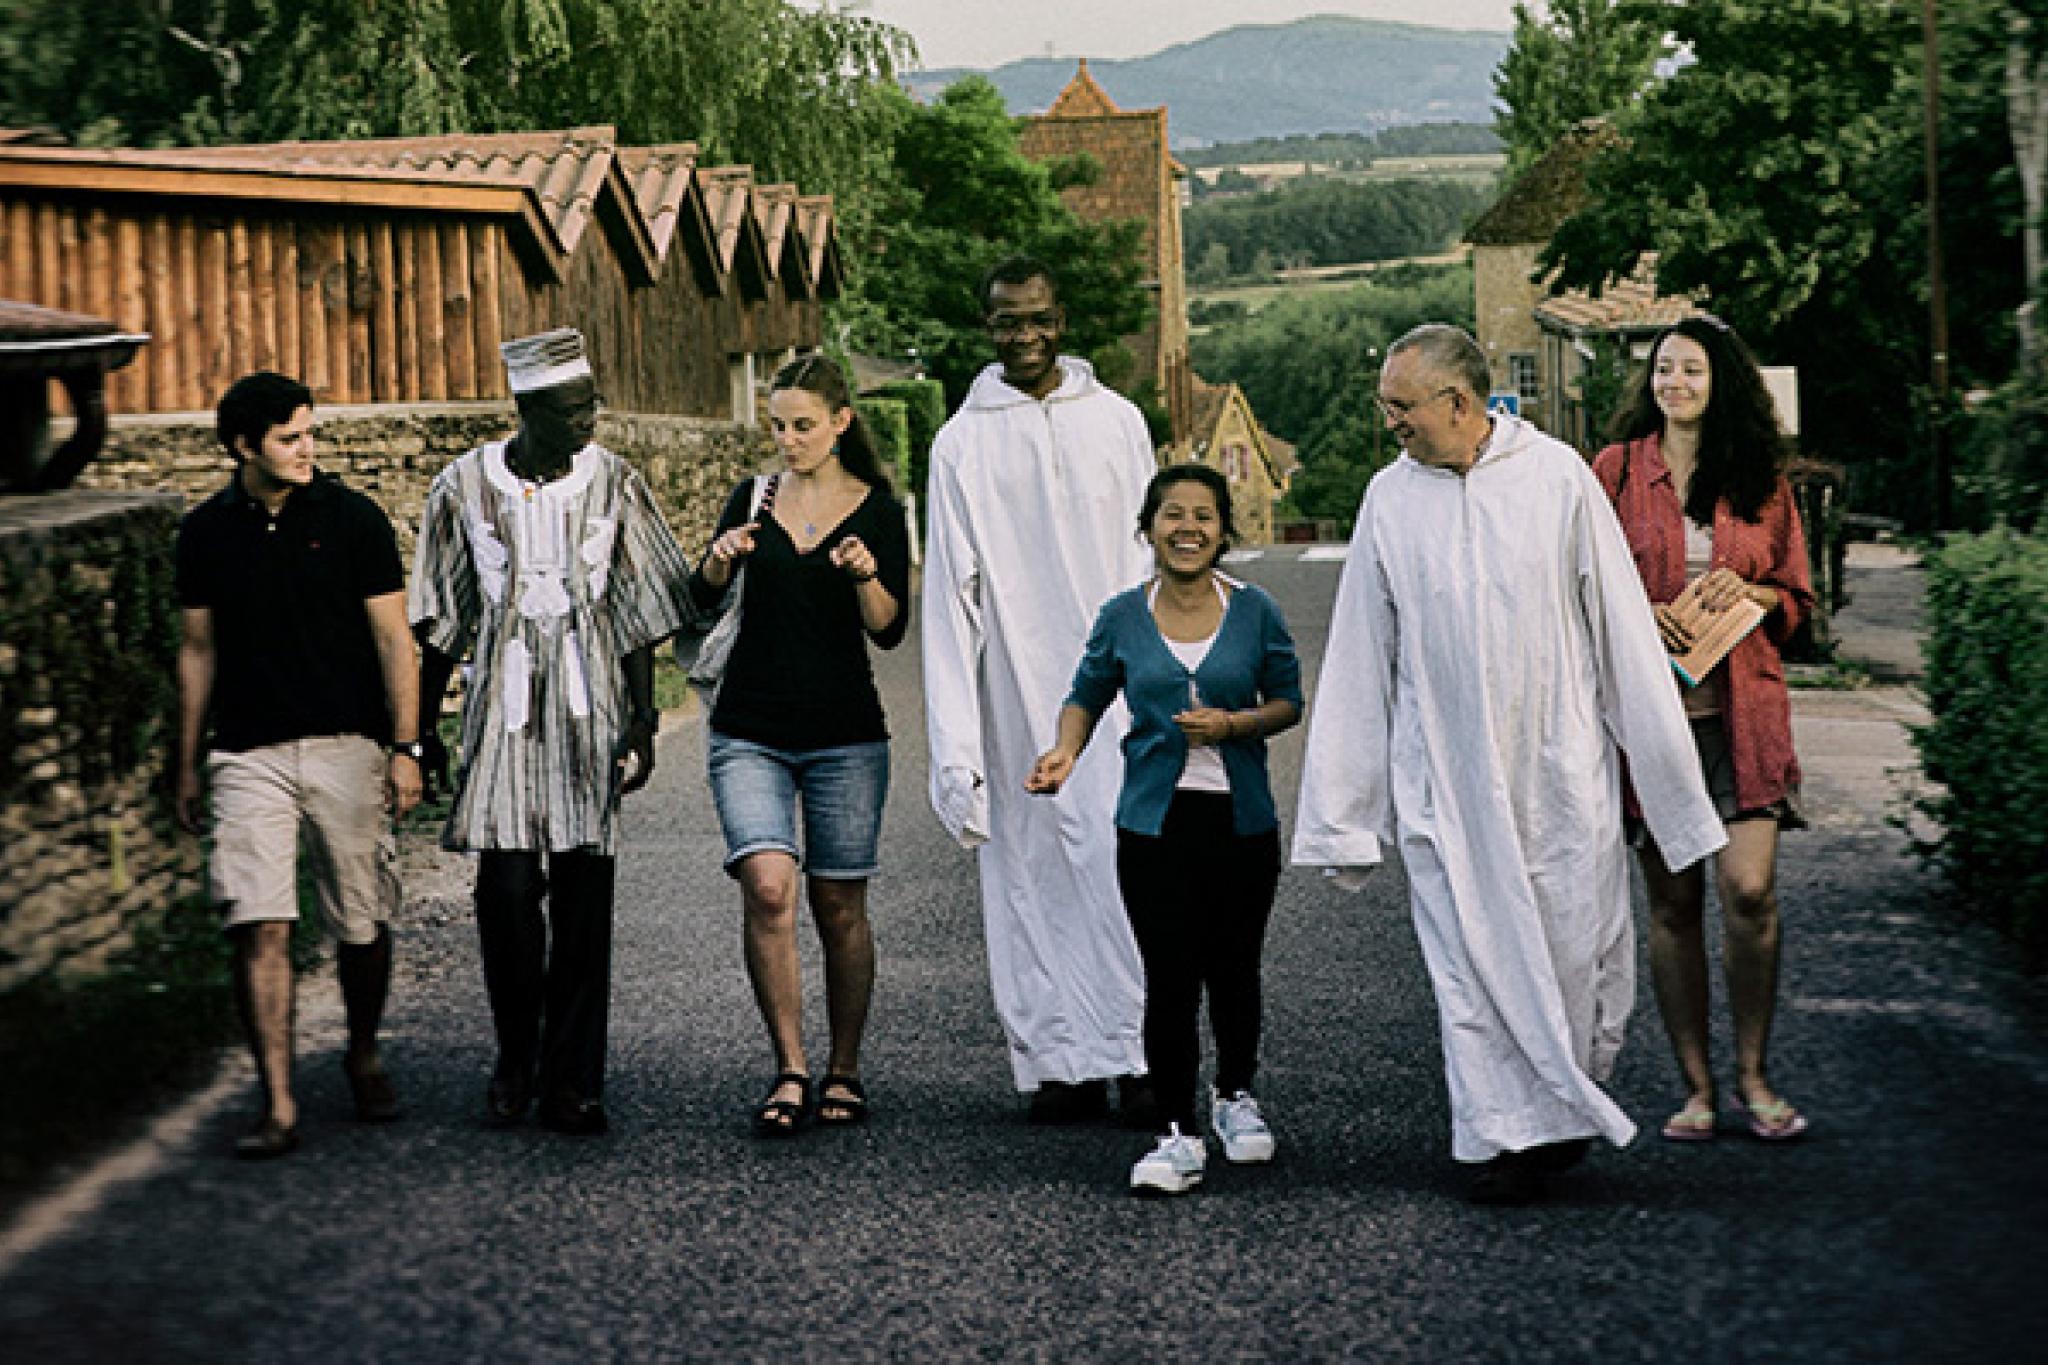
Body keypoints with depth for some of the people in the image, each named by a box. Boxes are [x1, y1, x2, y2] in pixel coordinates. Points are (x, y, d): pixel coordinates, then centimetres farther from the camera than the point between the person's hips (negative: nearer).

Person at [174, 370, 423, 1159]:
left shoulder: (352, 518, -1)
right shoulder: (206, 532, 6)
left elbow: (392, 638, 0)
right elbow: (198, 651, 14)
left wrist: (406, 745, -7)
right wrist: (187, 767, 15)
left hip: (346, 747, -1)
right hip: (248, 758, 1)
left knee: (362, 926, 6)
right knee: (258, 927, -11)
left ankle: (363, 1056, 32)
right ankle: (278, 1107, -9)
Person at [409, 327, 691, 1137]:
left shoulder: (613, 483, 2)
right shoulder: (465, 487, 1)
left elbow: (639, 616, 6)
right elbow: (442, 622, 9)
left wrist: (642, 725, 2)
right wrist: (424, 731, 10)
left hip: (590, 712, 1)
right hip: (503, 709, 0)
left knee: (583, 899, 0)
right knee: (506, 890, -7)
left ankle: (571, 1081, 9)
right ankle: (515, 1061, 13)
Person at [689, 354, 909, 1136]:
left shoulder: (878, 511, 2)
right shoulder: (753, 499, 8)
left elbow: (890, 632, -4)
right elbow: (701, 601, -1)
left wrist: (867, 576, -23)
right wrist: (719, 560, -22)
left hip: (845, 733, -1)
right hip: (751, 731, 1)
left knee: (839, 907, 4)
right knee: (767, 888, -17)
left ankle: (844, 1073, 19)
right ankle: (790, 1072, -11)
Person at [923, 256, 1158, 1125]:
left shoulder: (1117, 423, 9)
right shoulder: (963, 443, 4)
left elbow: (1151, 564, 12)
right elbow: (951, 595, 2)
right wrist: (954, 748, -4)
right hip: (1017, 693, 0)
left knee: (1126, 865, -8)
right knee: (1032, 875, 1)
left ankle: (1136, 1055, -3)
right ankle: (1057, 1062, 8)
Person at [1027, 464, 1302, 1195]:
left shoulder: (1254, 611, 0)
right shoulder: (1122, 618, 2)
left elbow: (1288, 699, 7)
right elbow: (1088, 695, 14)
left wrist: (1235, 724, -12)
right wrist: (1065, 751, -5)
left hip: (1241, 819, 1)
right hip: (1155, 821, -1)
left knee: (1232, 967, 11)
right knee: (1169, 978, -6)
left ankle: (1234, 1095, 36)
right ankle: (1178, 1131, 1)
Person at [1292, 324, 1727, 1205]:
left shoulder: (1557, 477, -2)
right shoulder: (1390, 498, 3)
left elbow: (1622, 628, 2)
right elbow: (1361, 660, 7)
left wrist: (1661, 765, 2)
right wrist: (1342, 812, 6)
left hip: (1560, 773, -1)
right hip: (1445, 781, 1)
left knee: (1577, 950, 4)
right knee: (1471, 963, -1)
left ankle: (1574, 1103, 26)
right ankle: (1508, 1134, 7)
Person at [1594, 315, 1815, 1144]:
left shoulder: (1762, 480, 10)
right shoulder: (1616, 470, 6)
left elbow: (1797, 595, 14)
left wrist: (1747, 592, -7)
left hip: (1741, 707, 0)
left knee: (1749, 888, -11)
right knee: (1671, 900, 3)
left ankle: (1752, 1074, 5)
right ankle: (1695, 1084, 12)